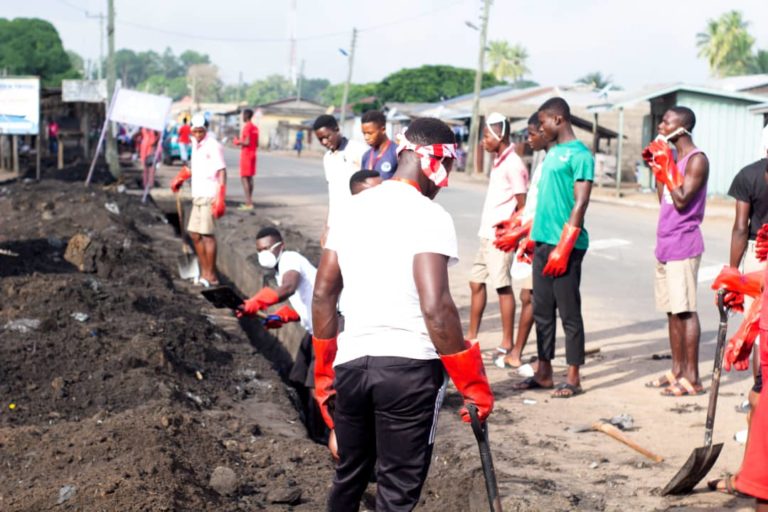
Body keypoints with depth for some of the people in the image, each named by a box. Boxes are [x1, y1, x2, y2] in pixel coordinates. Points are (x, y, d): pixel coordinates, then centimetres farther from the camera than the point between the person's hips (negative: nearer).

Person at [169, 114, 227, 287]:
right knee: (194, 234, 11)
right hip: (197, 195, 9)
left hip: (209, 196, -9)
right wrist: (180, 178, 18)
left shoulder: (213, 146, -13)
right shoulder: (195, 143, 13)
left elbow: (222, 172, -17)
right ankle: (204, 271, 20)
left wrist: (220, 199, -24)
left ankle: (211, 275, -2)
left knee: (207, 234, -9)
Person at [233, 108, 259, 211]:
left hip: (245, 155, -9)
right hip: (252, 155, 9)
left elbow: (247, 142, -21)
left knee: (244, 178, -9)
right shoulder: (255, 128, 12)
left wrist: (238, 142, -6)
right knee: (250, 178, 12)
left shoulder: (246, 127, -16)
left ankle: (248, 203, -16)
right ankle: (250, 202, 15)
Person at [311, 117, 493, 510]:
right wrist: (473, 383, -13)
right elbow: (435, 308, -21)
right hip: (410, 367, -6)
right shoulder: (429, 216, -11)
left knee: (348, 477, 23)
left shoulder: (352, 209, 9)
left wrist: (324, 371, 19)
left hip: (350, 362, 6)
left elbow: (323, 294, 11)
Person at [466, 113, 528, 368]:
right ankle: (471, 337, 24)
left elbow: (522, 205, -15)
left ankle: (507, 345, 1)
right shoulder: (498, 162, 14)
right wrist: (489, 227, 13)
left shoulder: (513, 164, -13)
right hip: (487, 234, 10)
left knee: (503, 287, -5)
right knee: (476, 283, 14)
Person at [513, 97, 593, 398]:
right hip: (543, 241, 8)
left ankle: (573, 379, 5)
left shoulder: (579, 154, -9)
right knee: (542, 311, 11)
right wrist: (531, 237, 19)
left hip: (565, 245, -8)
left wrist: (563, 248, -19)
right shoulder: (552, 153, 17)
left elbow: (580, 203, -15)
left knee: (569, 312, -2)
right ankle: (543, 373, 19)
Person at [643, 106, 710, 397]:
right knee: (672, 311, 12)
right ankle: (677, 371, 19)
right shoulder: (672, 158, 16)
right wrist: (656, 166, 15)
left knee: (686, 310, -8)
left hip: (683, 246, -9)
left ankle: (692, 378, -4)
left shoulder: (697, 160, -12)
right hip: (665, 245, 9)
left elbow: (681, 201, -20)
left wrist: (666, 165, -16)